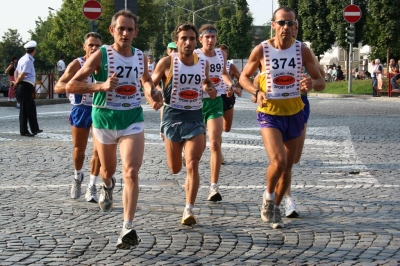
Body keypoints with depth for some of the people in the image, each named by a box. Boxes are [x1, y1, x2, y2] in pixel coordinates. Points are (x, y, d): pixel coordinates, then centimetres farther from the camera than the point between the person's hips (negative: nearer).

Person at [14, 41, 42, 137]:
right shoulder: (28, 60, -16)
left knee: (31, 108, 14)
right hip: (26, 86, -10)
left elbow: (16, 71, 17)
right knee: (24, 109, -3)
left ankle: (34, 129, 20)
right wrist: (17, 83, -7)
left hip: (24, 87, 10)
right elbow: (23, 74, -21)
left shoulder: (23, 59, 14)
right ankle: (24, 131, 3)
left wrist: (16, 82, 8)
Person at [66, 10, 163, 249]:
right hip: (105, 117, -1)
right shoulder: (101, 55, -10)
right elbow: (71, 86, -13)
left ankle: (128, 229, -16)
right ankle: (107, 186, 57)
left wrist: (152, 91, 3)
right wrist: (101, 86, -26)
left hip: (132, 118, 1)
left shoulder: (141, 57, 2)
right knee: (108, 170, 18)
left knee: (131, 172, -15)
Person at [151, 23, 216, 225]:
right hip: (173, 116, -1)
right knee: (175, 169, 8)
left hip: (195, 117, 1)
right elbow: (150, 83, 2)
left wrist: (210, 90, -2)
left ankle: (189, 209, -10)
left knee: (192, 165, -13)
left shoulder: (203, 63, 3)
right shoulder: (167, 62, -7)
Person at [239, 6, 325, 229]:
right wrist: (257, 92, -16)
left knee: (288, 166, 11)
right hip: (270, 113, -3)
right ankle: (268, 196, 8)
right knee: (278, 161, -22)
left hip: (295, 113, 3)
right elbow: (244, 77, 4)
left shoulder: (302, 50, -5)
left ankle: (276, 207, 32)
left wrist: (312, 83, -26)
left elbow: (321, 82, -1)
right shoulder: (261, 50, -9)